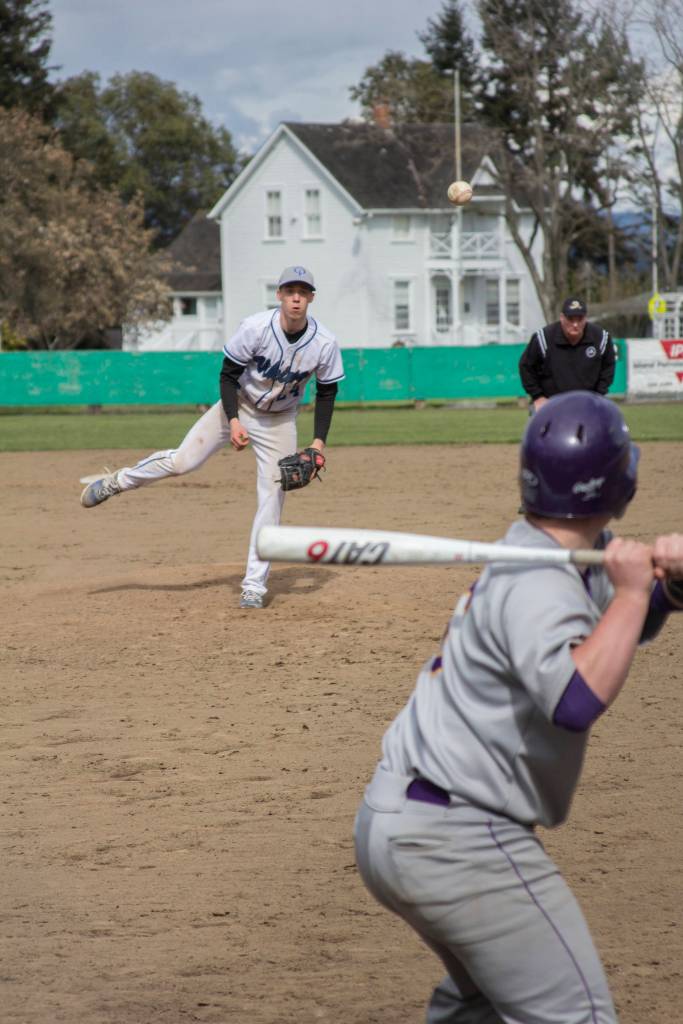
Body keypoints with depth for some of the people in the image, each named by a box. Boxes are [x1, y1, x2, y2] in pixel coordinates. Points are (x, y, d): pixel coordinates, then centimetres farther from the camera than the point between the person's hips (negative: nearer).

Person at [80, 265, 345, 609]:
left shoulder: (325, 344, -19)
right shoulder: (256, 328, -26)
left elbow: (327, 391, -3)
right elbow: (228, 375, -15)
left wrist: (319, 441, -11)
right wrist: (233, 422, -26)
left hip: (279, 422, 2)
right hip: (239, 407, -2)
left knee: (272, 497, -4)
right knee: (182, 461, -14)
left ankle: (254, 585, 3)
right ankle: (116, 481, 12)